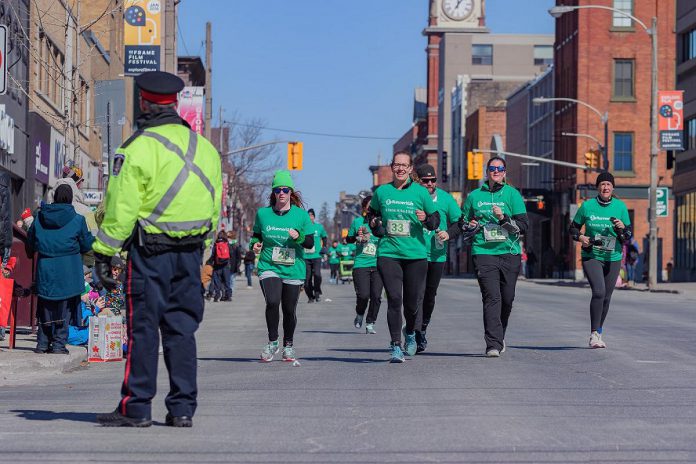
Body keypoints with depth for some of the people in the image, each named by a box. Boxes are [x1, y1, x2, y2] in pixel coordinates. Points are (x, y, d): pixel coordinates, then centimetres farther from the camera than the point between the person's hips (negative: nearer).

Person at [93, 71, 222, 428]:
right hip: (191, 251, 6)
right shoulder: (204, 147, 11)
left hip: (149, 251, -6)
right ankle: (182, 408, 11)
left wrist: (103, 253, -7)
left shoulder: (139, 148, -10)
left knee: (143, 328, 0)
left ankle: (136, 408, 4)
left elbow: (121, 208, -12)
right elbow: (215, 208, 16)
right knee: (182, 328, 9)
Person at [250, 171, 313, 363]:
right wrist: (254, 244, -3)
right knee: (272, 302, -22)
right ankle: (272, 342, -3)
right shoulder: (263, 213, 4)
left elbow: (310, 243, 4)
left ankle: (288, 346, 28)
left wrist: (298, 237, -16)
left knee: (289, 309, 4)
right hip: (269, 267, 0)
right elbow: (256, 235, 18)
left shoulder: (301, 215, 2)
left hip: (293, 270, 1)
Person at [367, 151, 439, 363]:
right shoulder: (381, 192, 7)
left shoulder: (420, 192, 2)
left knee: (413, 300, 4)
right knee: (394, 298, -10)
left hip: (416, 254, 0)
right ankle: (396, 345, -5)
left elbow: (435, 221, 7)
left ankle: (411, 333, 35)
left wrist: (425, 218, -14)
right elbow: (371, 214, 24)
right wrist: (375, 225, 4)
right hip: (388, 253, 0)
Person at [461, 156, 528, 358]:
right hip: (484, 252, -1)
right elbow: (463, 221, 23)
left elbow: (523, 225, 0)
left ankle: (499, 336, 32)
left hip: (509, 253, 1)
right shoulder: (475, 196, 10)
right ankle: (493, 344, -17)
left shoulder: (513, 194, 6)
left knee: (507, 299, 8)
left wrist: (503, 218, -15)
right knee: (492, 297, -14)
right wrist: (470, 226, 1)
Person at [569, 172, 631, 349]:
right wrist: (581, 237, -10)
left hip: (613, 258, 3)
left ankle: (599, 331, 29)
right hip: (591, 256, -3)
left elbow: (629, 235, 6)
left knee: (606, 297, 8)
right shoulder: (587, 206, -2)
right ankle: (594, 334, -16)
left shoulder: (620, 206, 1)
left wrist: (622, 228, -16)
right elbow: (573, 228, 9)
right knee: (599, 291, -21)